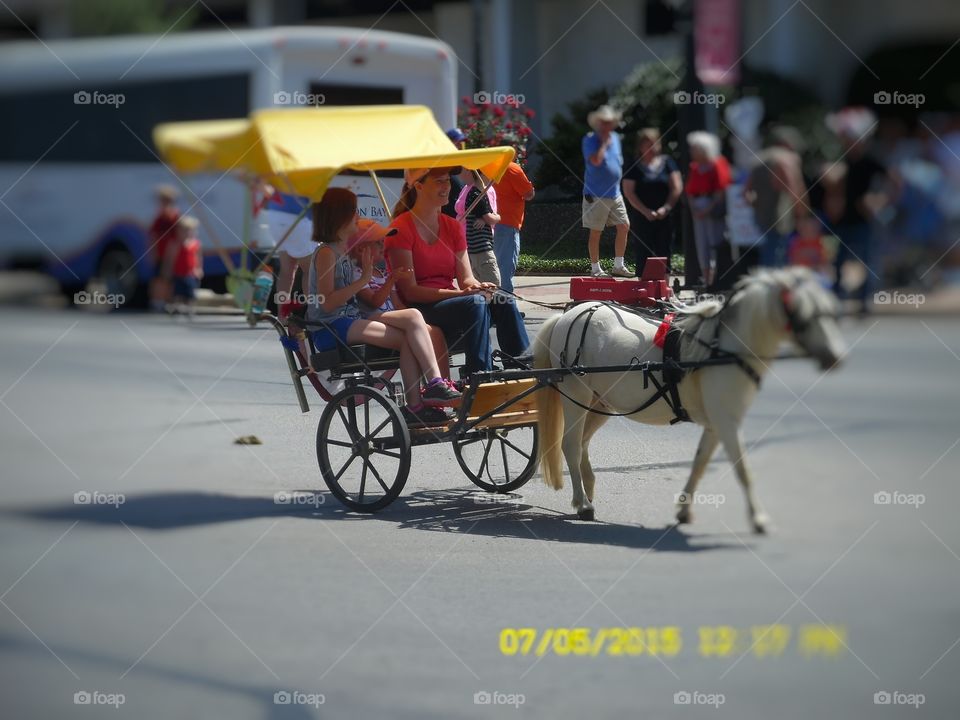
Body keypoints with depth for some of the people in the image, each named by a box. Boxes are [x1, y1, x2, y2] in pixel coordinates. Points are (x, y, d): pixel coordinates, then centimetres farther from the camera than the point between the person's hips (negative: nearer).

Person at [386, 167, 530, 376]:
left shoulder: (452, 227, 16)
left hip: (449, 302, 6)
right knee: (475, 303, -33)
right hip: (419, 309, -6)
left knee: (504, 301, -22)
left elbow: (466, 278, 9)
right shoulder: (402, 228, -6)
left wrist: (477, 286, -17)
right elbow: (410, 291, -13)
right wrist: (461, 293, -23)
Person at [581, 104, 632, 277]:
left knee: (624, 227, 4)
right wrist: (604, 142, -17)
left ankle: (618, 265, 14)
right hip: (596, 195, -7)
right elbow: (596, 160, -26)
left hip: (615, 193, 7)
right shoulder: (589, 140, -9)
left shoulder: (615, 138, 13)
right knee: (596, 231, -1)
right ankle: (595, 268, 7)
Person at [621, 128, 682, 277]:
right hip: (641, 217, -2)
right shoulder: (634, 167, 0)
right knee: (643, 253, -4)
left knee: (663, 252, 3)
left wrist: (666, 208, -8)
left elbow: (677, 187, 4)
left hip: (664, 216, 2)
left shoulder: (667, 162, 6)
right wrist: (646, 211, -13)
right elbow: (628, 192, -5)